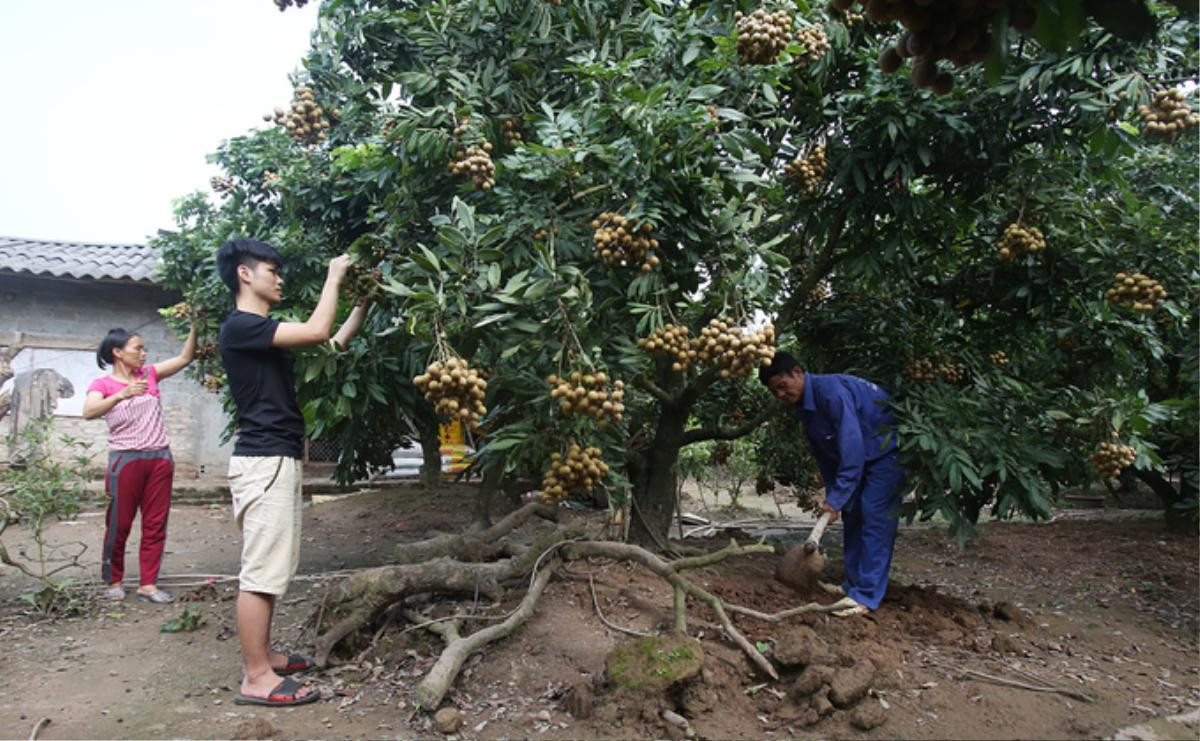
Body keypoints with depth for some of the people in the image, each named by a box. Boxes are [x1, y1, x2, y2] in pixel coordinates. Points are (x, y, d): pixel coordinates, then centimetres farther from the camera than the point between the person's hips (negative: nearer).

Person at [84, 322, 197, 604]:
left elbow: (184, 358, 5)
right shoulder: (102, 384, 0)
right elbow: (89, 412, -19)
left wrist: (195, 325, -7)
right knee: (119, 524, 3)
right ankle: (112, 581, 20)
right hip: (125, 460, -4)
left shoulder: (149, 374, 12)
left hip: (160, 458, 4)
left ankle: (147, 584, 8)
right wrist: (122, 394, -34)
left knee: (156, 524, 3)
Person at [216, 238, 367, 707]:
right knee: (261, 571, -7)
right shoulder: (240, 326, -11)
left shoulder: (264, 330, 20)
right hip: (263, 460, -10)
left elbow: (333, 342, 24)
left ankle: (261, 656, 24)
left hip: (278, 459, 10)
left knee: (273, 567, 14)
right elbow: (318, 331, -21)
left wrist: (364, 301, 19)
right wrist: (333, 276, -8)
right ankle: (256, 678, -1)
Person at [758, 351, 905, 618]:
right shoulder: (804, 405, 1)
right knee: (852, 516, 11)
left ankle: (866, 595, -11)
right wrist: (832, 495, 7)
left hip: (887, 451, -10)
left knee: (875, 520, -13)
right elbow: (824, 455, 10)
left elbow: (852, 446, -32)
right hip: (863, 455, 10)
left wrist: (837, 499, -30)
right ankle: (853, 584, 20)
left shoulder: (832, 391, -29)